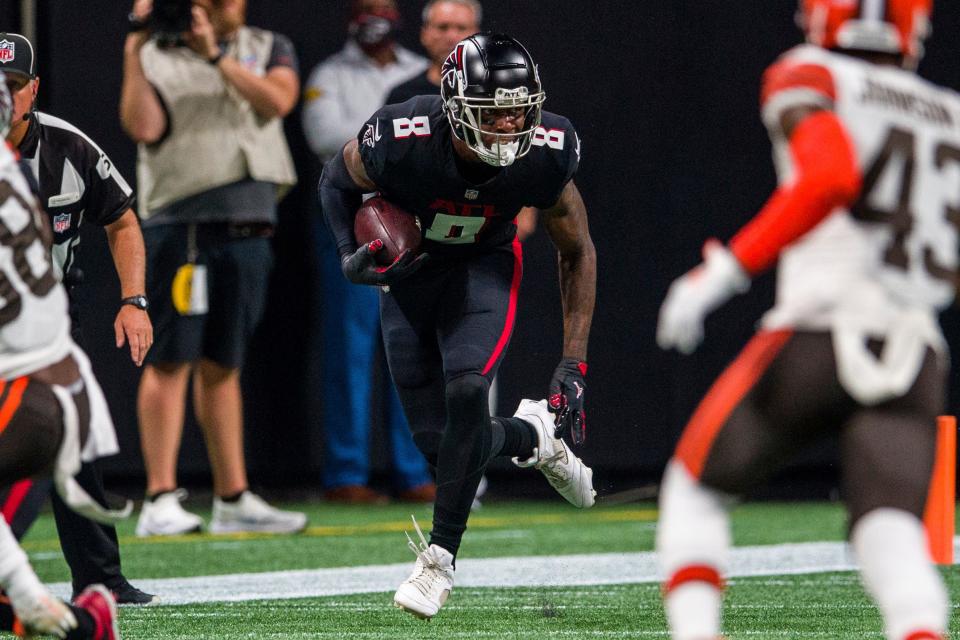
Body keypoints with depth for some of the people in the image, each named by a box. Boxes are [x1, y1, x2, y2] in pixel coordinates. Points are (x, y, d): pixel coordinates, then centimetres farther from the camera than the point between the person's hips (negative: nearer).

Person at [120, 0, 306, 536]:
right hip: (181, 224, -4)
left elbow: (277, 99, -7)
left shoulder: (267, 49, 13)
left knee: (223, 365, 10)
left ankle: (233, 498, 14)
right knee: (172, 360, -8)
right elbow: (143, 126, -12)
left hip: (250, 225, 4)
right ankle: (160, 501, -10)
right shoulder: (156, 60, 4)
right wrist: (134, 50, -15)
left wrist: (216, 56, -14)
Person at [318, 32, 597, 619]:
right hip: (409, 268, 1)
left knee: (466, 394, -26)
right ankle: (530, 437, 30)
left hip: (484, 267, -1)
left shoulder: (543, 156, -27)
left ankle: (440, 556, -11)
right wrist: (351, 256, -24)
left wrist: (574, 366, -12)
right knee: (438, 441, -4)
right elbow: (338, 179, -7)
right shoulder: (404, 142, -32)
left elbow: (578, 252, -9)